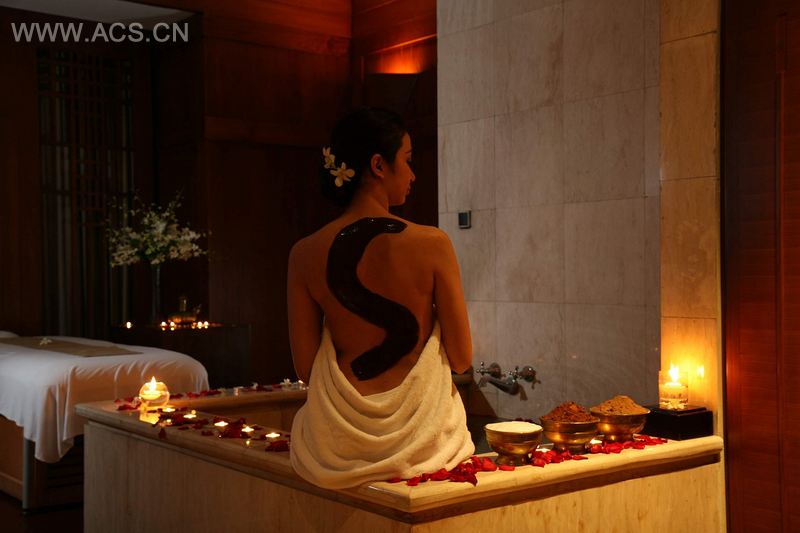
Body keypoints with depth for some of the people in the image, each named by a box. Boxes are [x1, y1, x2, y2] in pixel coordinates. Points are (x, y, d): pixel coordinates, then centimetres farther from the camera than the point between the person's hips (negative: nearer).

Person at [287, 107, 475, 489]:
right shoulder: (431, 244, -13)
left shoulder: (305, 254, -6)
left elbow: (305, 367, 0)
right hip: (419, 428, -2)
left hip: (337, 439, 3)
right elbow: (461, 358, -6)